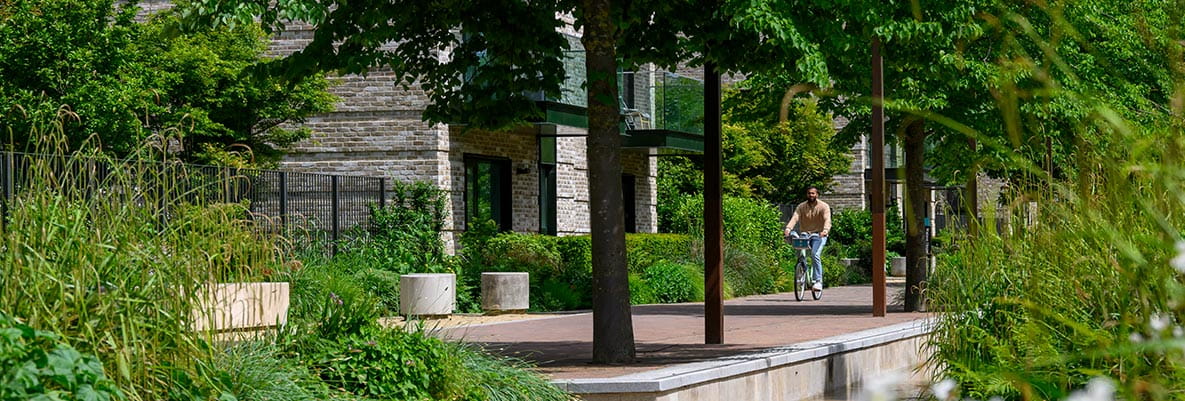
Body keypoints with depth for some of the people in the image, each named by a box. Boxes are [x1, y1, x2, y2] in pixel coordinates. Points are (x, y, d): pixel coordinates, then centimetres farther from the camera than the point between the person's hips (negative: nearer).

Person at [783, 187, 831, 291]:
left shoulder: (823, 206, -4)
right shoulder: (801, 207, 3)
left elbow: (827, 220, -20)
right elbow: (795, 218, -13)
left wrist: (825, 230, -41)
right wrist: (788, 228, -33)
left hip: (819, 235, -3)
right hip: (805, 234, 3)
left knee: (815, 254, -24)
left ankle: (818, 281, -21)